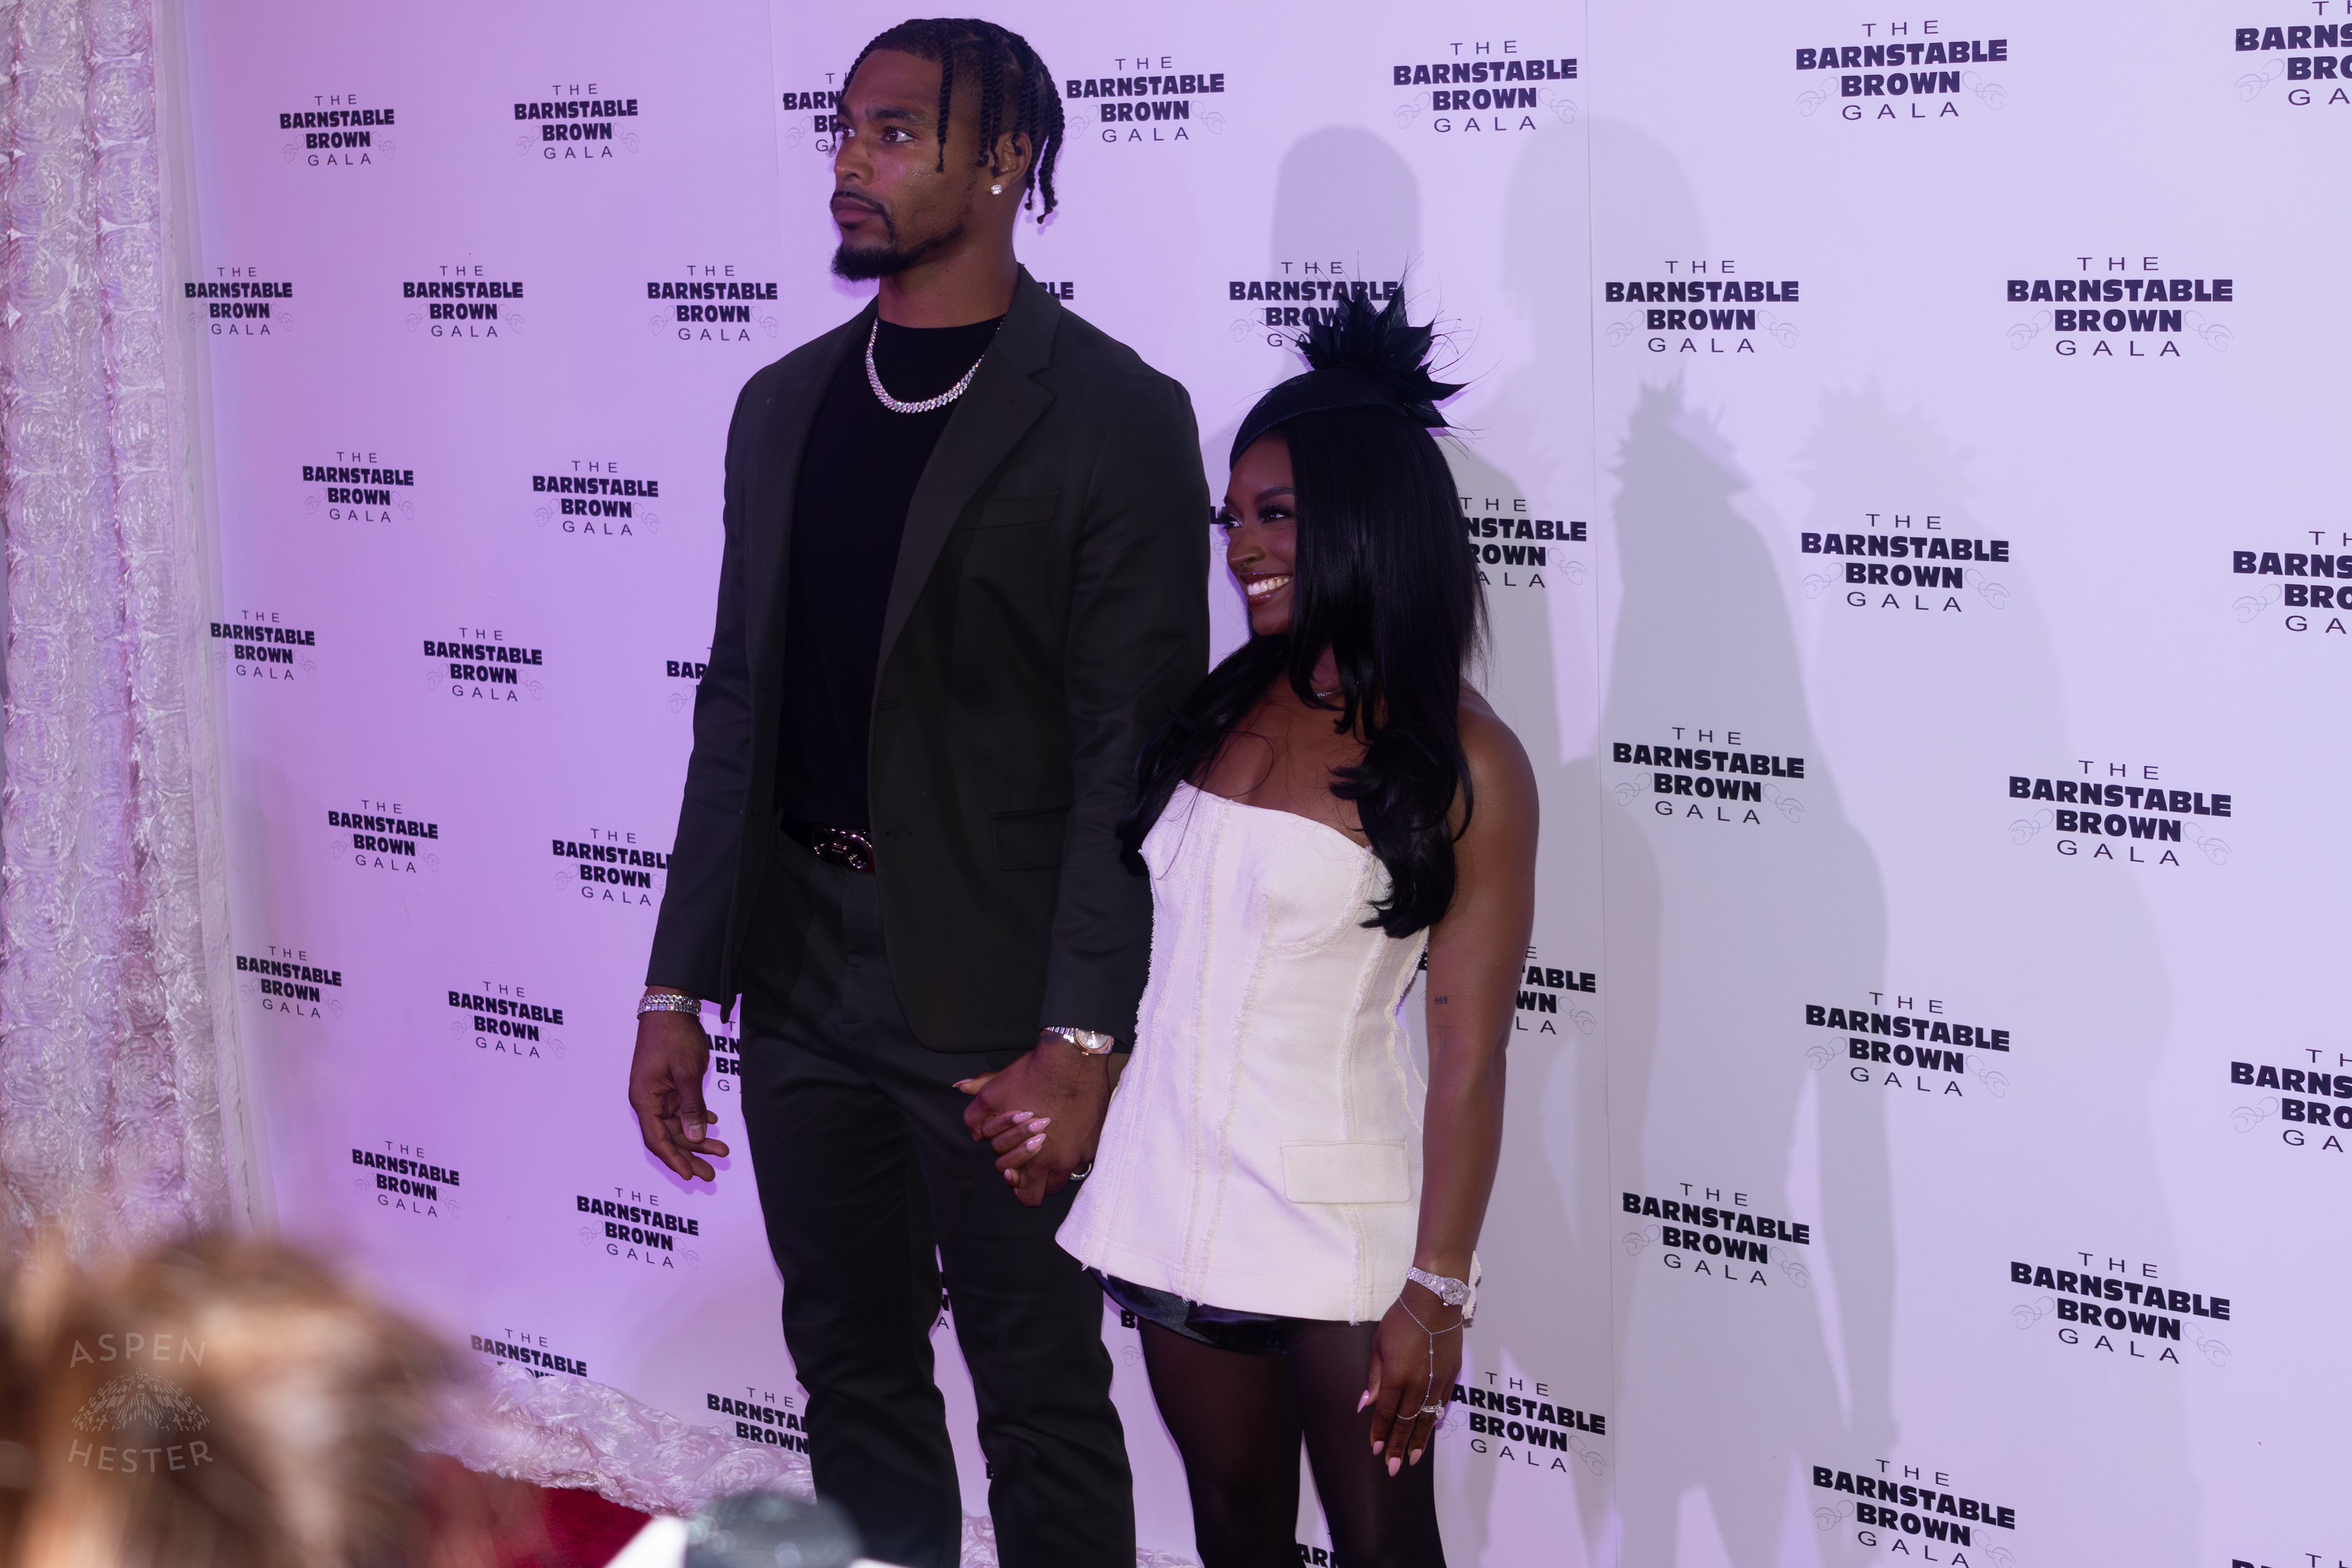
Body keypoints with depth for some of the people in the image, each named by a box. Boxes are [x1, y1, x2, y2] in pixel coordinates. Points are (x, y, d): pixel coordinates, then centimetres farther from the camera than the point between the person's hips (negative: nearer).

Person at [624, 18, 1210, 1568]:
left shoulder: (1117, 416, -10)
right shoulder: (784, 406, 10)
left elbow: (1132, 750, -13)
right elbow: (738, 711, 12)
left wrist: (1082, 1043, -19)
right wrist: (678, 991, 9)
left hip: (997, 1002, -6)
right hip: (802, 973, 6)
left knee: (1041, 1400, 8)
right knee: (854, 1379, 17)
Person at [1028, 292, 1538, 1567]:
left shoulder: (1464, 766, -11)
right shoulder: (1218, 708, 6)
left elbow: (1467, 1050, -13)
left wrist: (1437, 1287, -15)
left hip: (1338, 1216, -5)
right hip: (1174, 1192, 5)